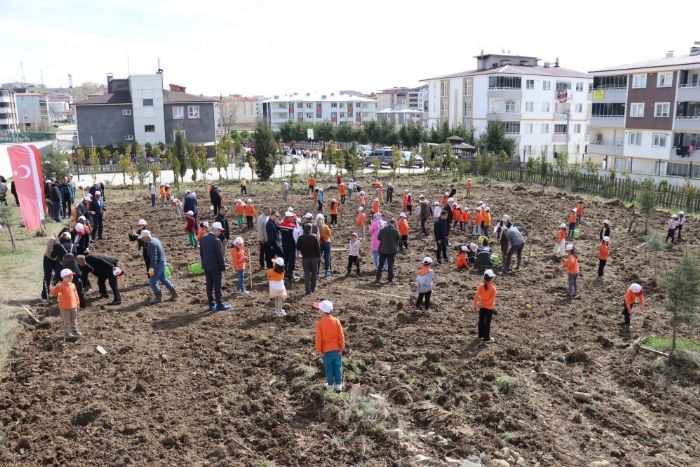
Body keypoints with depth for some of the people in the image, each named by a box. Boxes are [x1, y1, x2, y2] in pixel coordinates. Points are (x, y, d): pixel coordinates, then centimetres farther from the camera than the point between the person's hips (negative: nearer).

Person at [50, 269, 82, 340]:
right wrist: (56, 287, -38)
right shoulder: (61, 286, -15)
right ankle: (67, 334, 14)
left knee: (74, 319, 19)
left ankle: (75, 331, 34)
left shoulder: (72, 285, 4)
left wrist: (77, 302, 16)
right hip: (64, 307, -6)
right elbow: (52, 293, -21)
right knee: (66, 321, 4)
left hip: (73, 306, 6)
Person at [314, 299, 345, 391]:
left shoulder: (320, 323, -16)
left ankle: (330, 384, 26)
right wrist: (342, 347, 3)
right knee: (337, 367, 15)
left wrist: (319, 350, 1)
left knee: (328, 367, 14)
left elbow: (318, 338, -11)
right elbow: (341, 336, -6)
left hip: (326, 350, -2)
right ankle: (338, 384, 23)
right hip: (337, 349, 2)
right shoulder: (336, 321, -9)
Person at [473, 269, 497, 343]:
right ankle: (486, 338, 12)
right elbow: (492, 299, -22)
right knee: (487, 323, 5)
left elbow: (476, 296, -8)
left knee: (481, 321, 17)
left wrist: (474, 305, 2)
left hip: (482, 307, 4)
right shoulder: (493, 288, -20)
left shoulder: (481, 286, -10)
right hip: (489, 308, -4)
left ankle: (481, 335, 30)